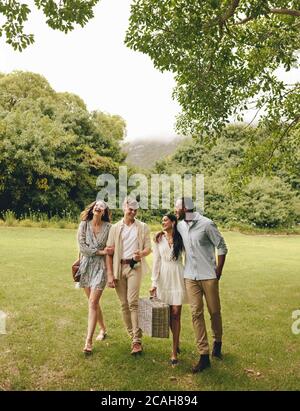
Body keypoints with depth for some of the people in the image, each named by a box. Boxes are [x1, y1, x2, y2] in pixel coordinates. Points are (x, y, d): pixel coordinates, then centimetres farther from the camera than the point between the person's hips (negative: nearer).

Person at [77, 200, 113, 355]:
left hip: (100, 267, -3)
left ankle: (88, 341, -4)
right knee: (94, 302, 14)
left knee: (93, 302, -9)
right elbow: (81, 246, -6)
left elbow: (110, 250, -1)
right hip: (86, 266, 3)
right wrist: (100, 251, -13)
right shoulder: (84, 224, 1)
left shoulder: (108, 227, -4)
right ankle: (103, 329, 35)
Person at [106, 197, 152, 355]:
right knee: (124, 304, 7)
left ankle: (137, 340, -7)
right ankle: (132, 336, 20)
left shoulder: (143, 227, 6)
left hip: (135, 266, -2)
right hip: (119, 267, 2)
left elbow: (148, 248, 5)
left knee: (132, 302, -12)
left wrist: (141, 254, -19)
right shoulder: (115, 228, 7)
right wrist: (109, 274, -2)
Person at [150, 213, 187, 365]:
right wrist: (154, 282, -3)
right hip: (163, 277, 2)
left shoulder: (180, 238, 1)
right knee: (168, 314, 7)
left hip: (178, 277, -1)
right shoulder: (158, 239, 4)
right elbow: (156, 261, 2)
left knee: (175, 314, -2)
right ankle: (177, 341, 31)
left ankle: (174, 351, 6)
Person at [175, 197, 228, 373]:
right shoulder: (180, 226, 5)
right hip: (190, 277, 4)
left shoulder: (206, 224, -12)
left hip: (208, 276, -4)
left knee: (214, 311, 9)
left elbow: (222, 247, -7)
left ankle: (217, 342, 37)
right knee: (196, 313, 1)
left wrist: (218, 271, -6)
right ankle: (204, 356, 9)